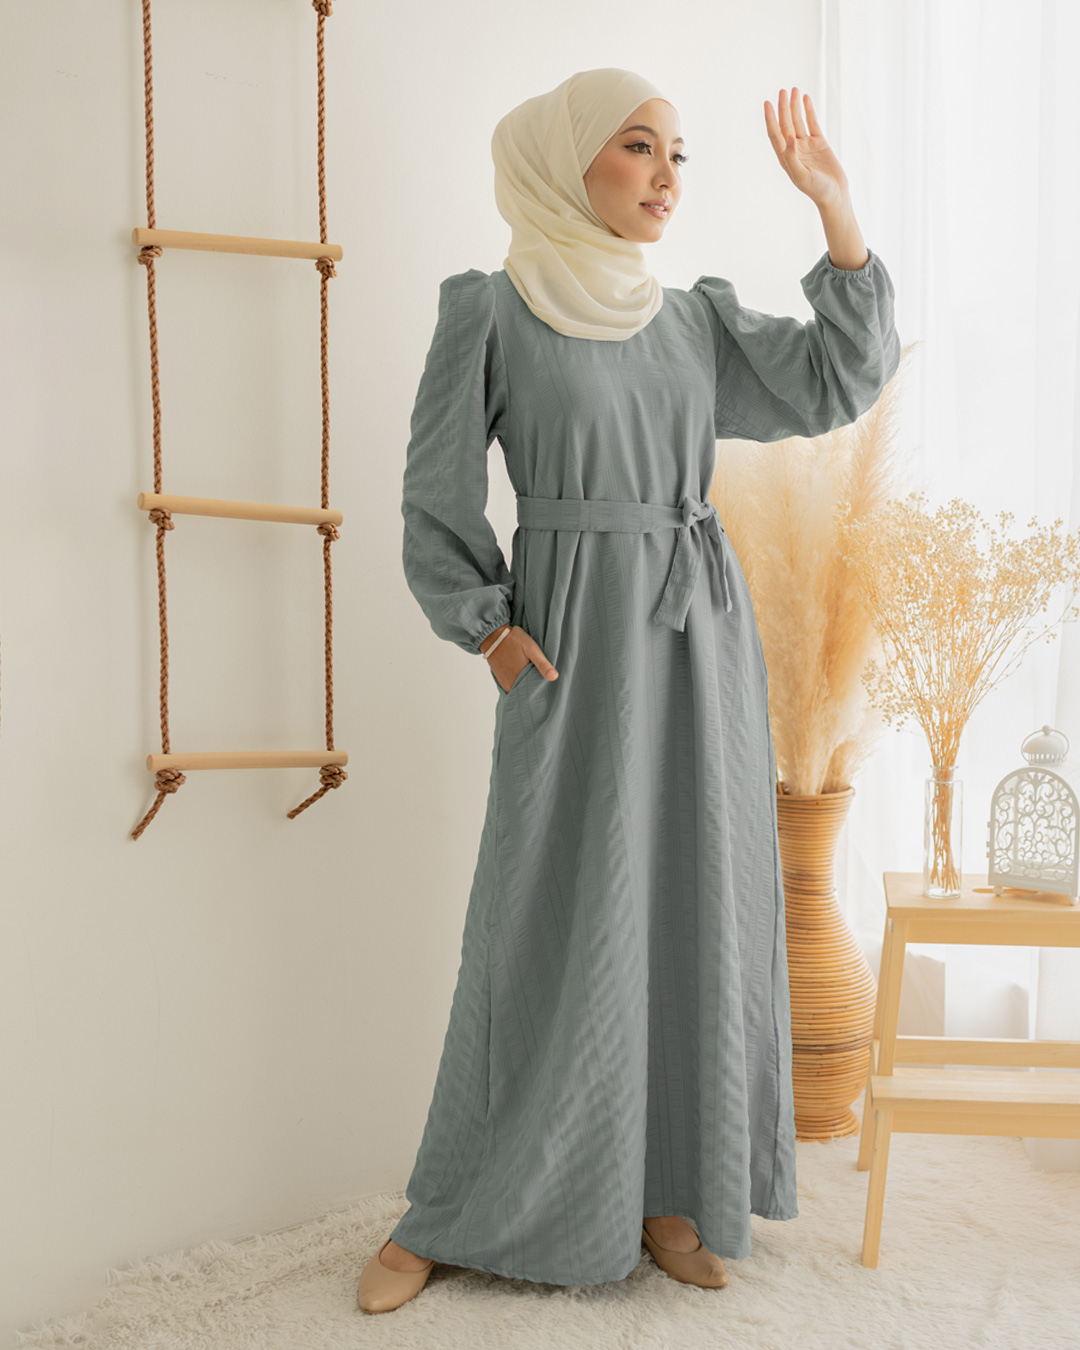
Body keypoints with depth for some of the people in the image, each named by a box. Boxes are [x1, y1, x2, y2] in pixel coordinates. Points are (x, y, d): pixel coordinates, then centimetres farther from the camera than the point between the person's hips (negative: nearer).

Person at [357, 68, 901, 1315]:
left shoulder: (695, 318, 14)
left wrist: (836, 214, 3)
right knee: (555, 918, -3)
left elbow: (834, 386, 8)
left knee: (695, 899, 5)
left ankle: (663, 1189, 21)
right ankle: (450, 1210, 15)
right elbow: (437, 494, 0)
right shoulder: (490, 309, 1)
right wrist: (488, 630, -10)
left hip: (702, 637, 5)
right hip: (574, 641, -5)